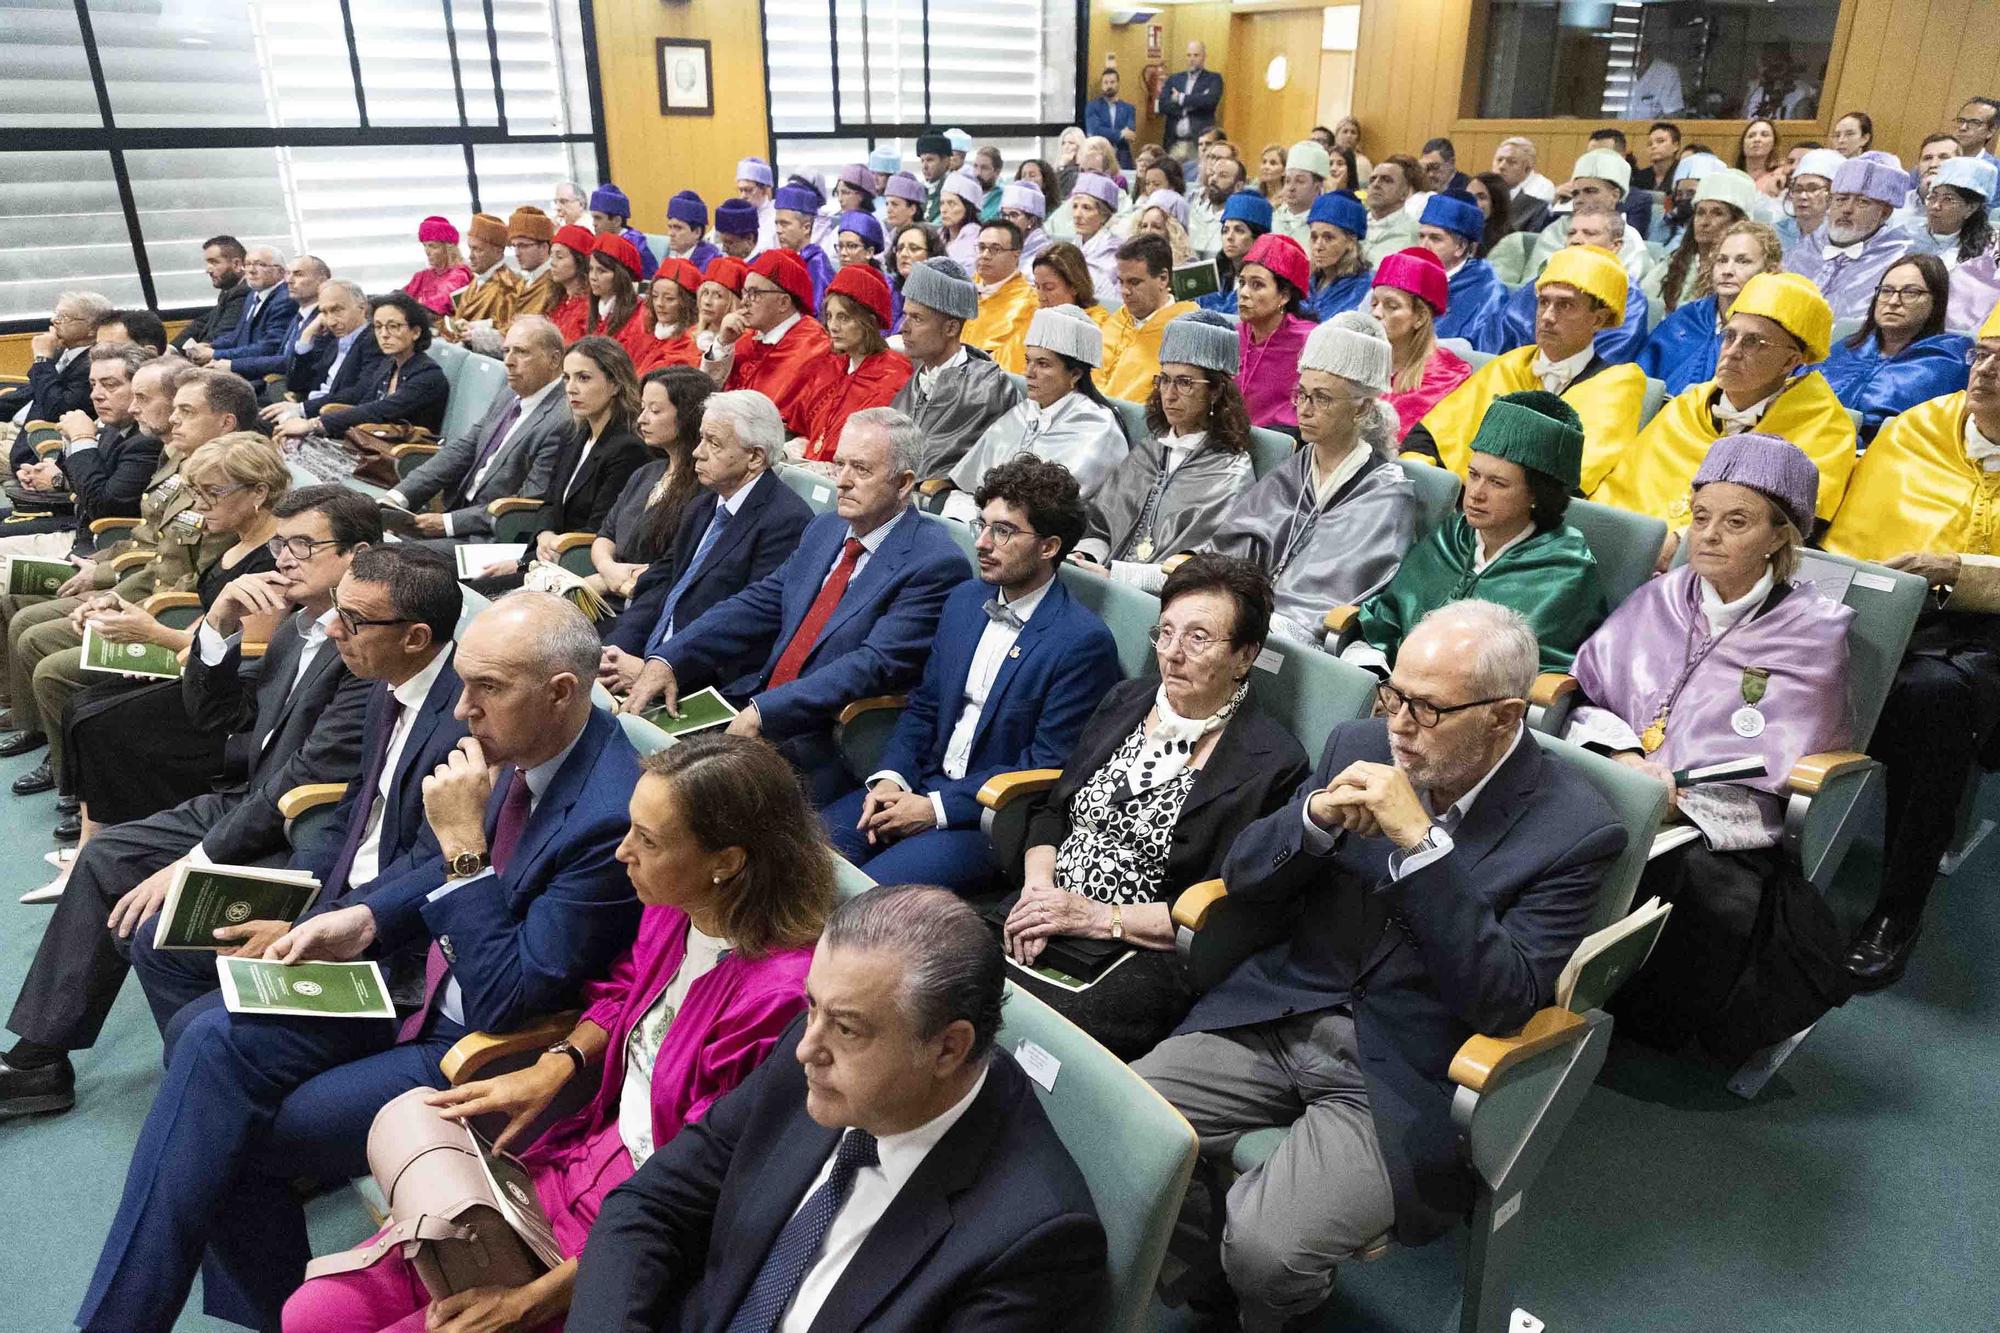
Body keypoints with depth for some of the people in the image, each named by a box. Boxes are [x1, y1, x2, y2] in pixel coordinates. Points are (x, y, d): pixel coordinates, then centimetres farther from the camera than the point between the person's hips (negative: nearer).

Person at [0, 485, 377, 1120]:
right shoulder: (297, 625, 8)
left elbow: (307, 778, -26)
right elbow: (211, 712, 11)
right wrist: (220, 621, -6)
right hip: (248, 801, 10)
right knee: (105, 856, 6)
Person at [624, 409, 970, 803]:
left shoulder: (935, 563, -12)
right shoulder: (825, 530, 14)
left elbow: (874, 665, -21)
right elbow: (757, 604, 10)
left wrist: (765, 712, -25)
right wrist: (666, 660, -4)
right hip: (753, 707, 7)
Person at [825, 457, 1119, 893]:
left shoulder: (1084, 641, -14)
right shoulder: (965, 598, 9)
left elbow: (1048, 765, -15)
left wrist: (936, 807, -16)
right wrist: (889, 777, -4)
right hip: (921, 786, 7)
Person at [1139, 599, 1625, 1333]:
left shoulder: (1574, 827, -11)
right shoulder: (1360, 746, 2)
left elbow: (1503, 1002, -18)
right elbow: (1243, 878, 5)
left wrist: (1421, 841, -27)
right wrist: (1317, 817, -16)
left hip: (1399, 1078, -4)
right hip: (1279, 1015, 5)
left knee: (1266, 1250, -24)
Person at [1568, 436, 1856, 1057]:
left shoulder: (1813, 634, 5)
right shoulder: (1657, 602, 15)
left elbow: (1774, 778, 1)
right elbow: (1585, 697, 11)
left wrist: (1671, 802, -13)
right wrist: (1625, 757, -9)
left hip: (1721, 837, -2)